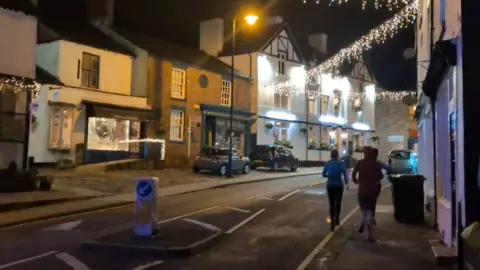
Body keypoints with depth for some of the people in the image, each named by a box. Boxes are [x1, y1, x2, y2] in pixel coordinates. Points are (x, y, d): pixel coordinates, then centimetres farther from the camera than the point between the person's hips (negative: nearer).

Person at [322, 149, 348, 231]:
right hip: (338, 185, -2)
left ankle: (332, 223, 3)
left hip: (330, 185, 2)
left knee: (331, 204, 8)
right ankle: (337, 219, 19)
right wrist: (346, 179, -6)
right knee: (338, 203, 17)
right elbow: (343, 171, -21)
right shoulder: (340, 163, -3)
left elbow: (323, 174, 5)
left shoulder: (328, 163, 6)